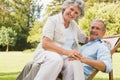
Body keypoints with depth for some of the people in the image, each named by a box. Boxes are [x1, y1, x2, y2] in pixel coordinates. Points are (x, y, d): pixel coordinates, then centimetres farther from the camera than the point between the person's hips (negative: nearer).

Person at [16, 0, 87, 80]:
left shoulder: (74, 25, 16)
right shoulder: (53, 20, -2)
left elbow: (85, 39, 31)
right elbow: (45, 44, -15)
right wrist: (67, 52, -25)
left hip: (64, 58, 4)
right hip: (47, 53, -4)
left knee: (75, 64, -33)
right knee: (56, 60, -42)